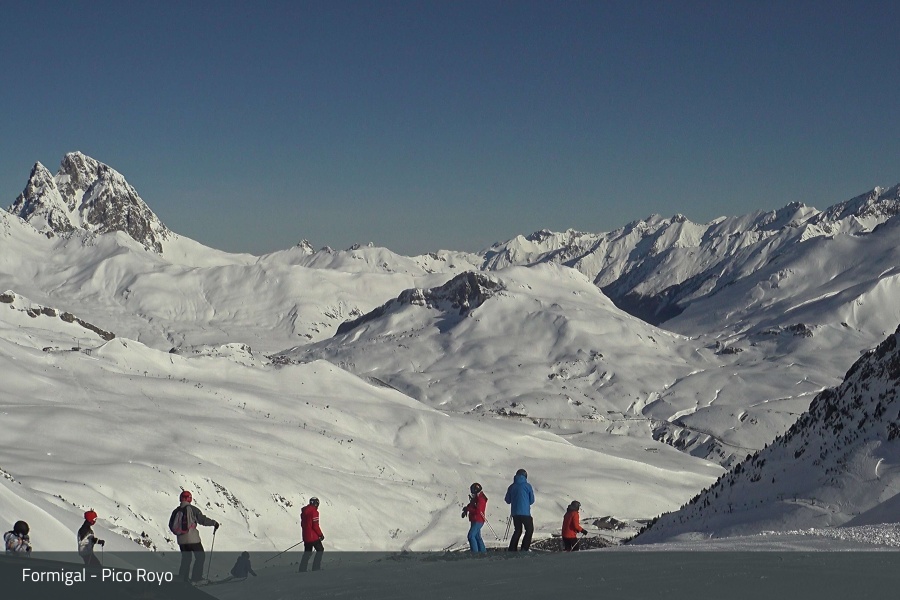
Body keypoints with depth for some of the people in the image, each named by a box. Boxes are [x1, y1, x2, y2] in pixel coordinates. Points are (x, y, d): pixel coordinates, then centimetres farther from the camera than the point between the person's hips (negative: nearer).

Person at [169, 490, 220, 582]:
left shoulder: (176, 511, 7)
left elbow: (171, 526, 13)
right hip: (192, 538, -5)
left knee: (186, 558, 17)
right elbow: (202, 519, -8)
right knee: (200, 557, 6)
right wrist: (214, 523, 5)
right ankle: (196, 577, -1)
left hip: (181, 540, 5)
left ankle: (182, 578, 11)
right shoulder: (192, 509, -7)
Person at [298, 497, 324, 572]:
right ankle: (316, 567, -2)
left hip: (305, 536, 8)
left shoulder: (304, 511, 11)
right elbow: (315, 525, -17)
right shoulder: (314, 511, -15)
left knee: (307, 552, 15)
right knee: (320, 550, 5)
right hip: (313, 536, -8)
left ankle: (302, 569, 12)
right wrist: (321, 535, -7)